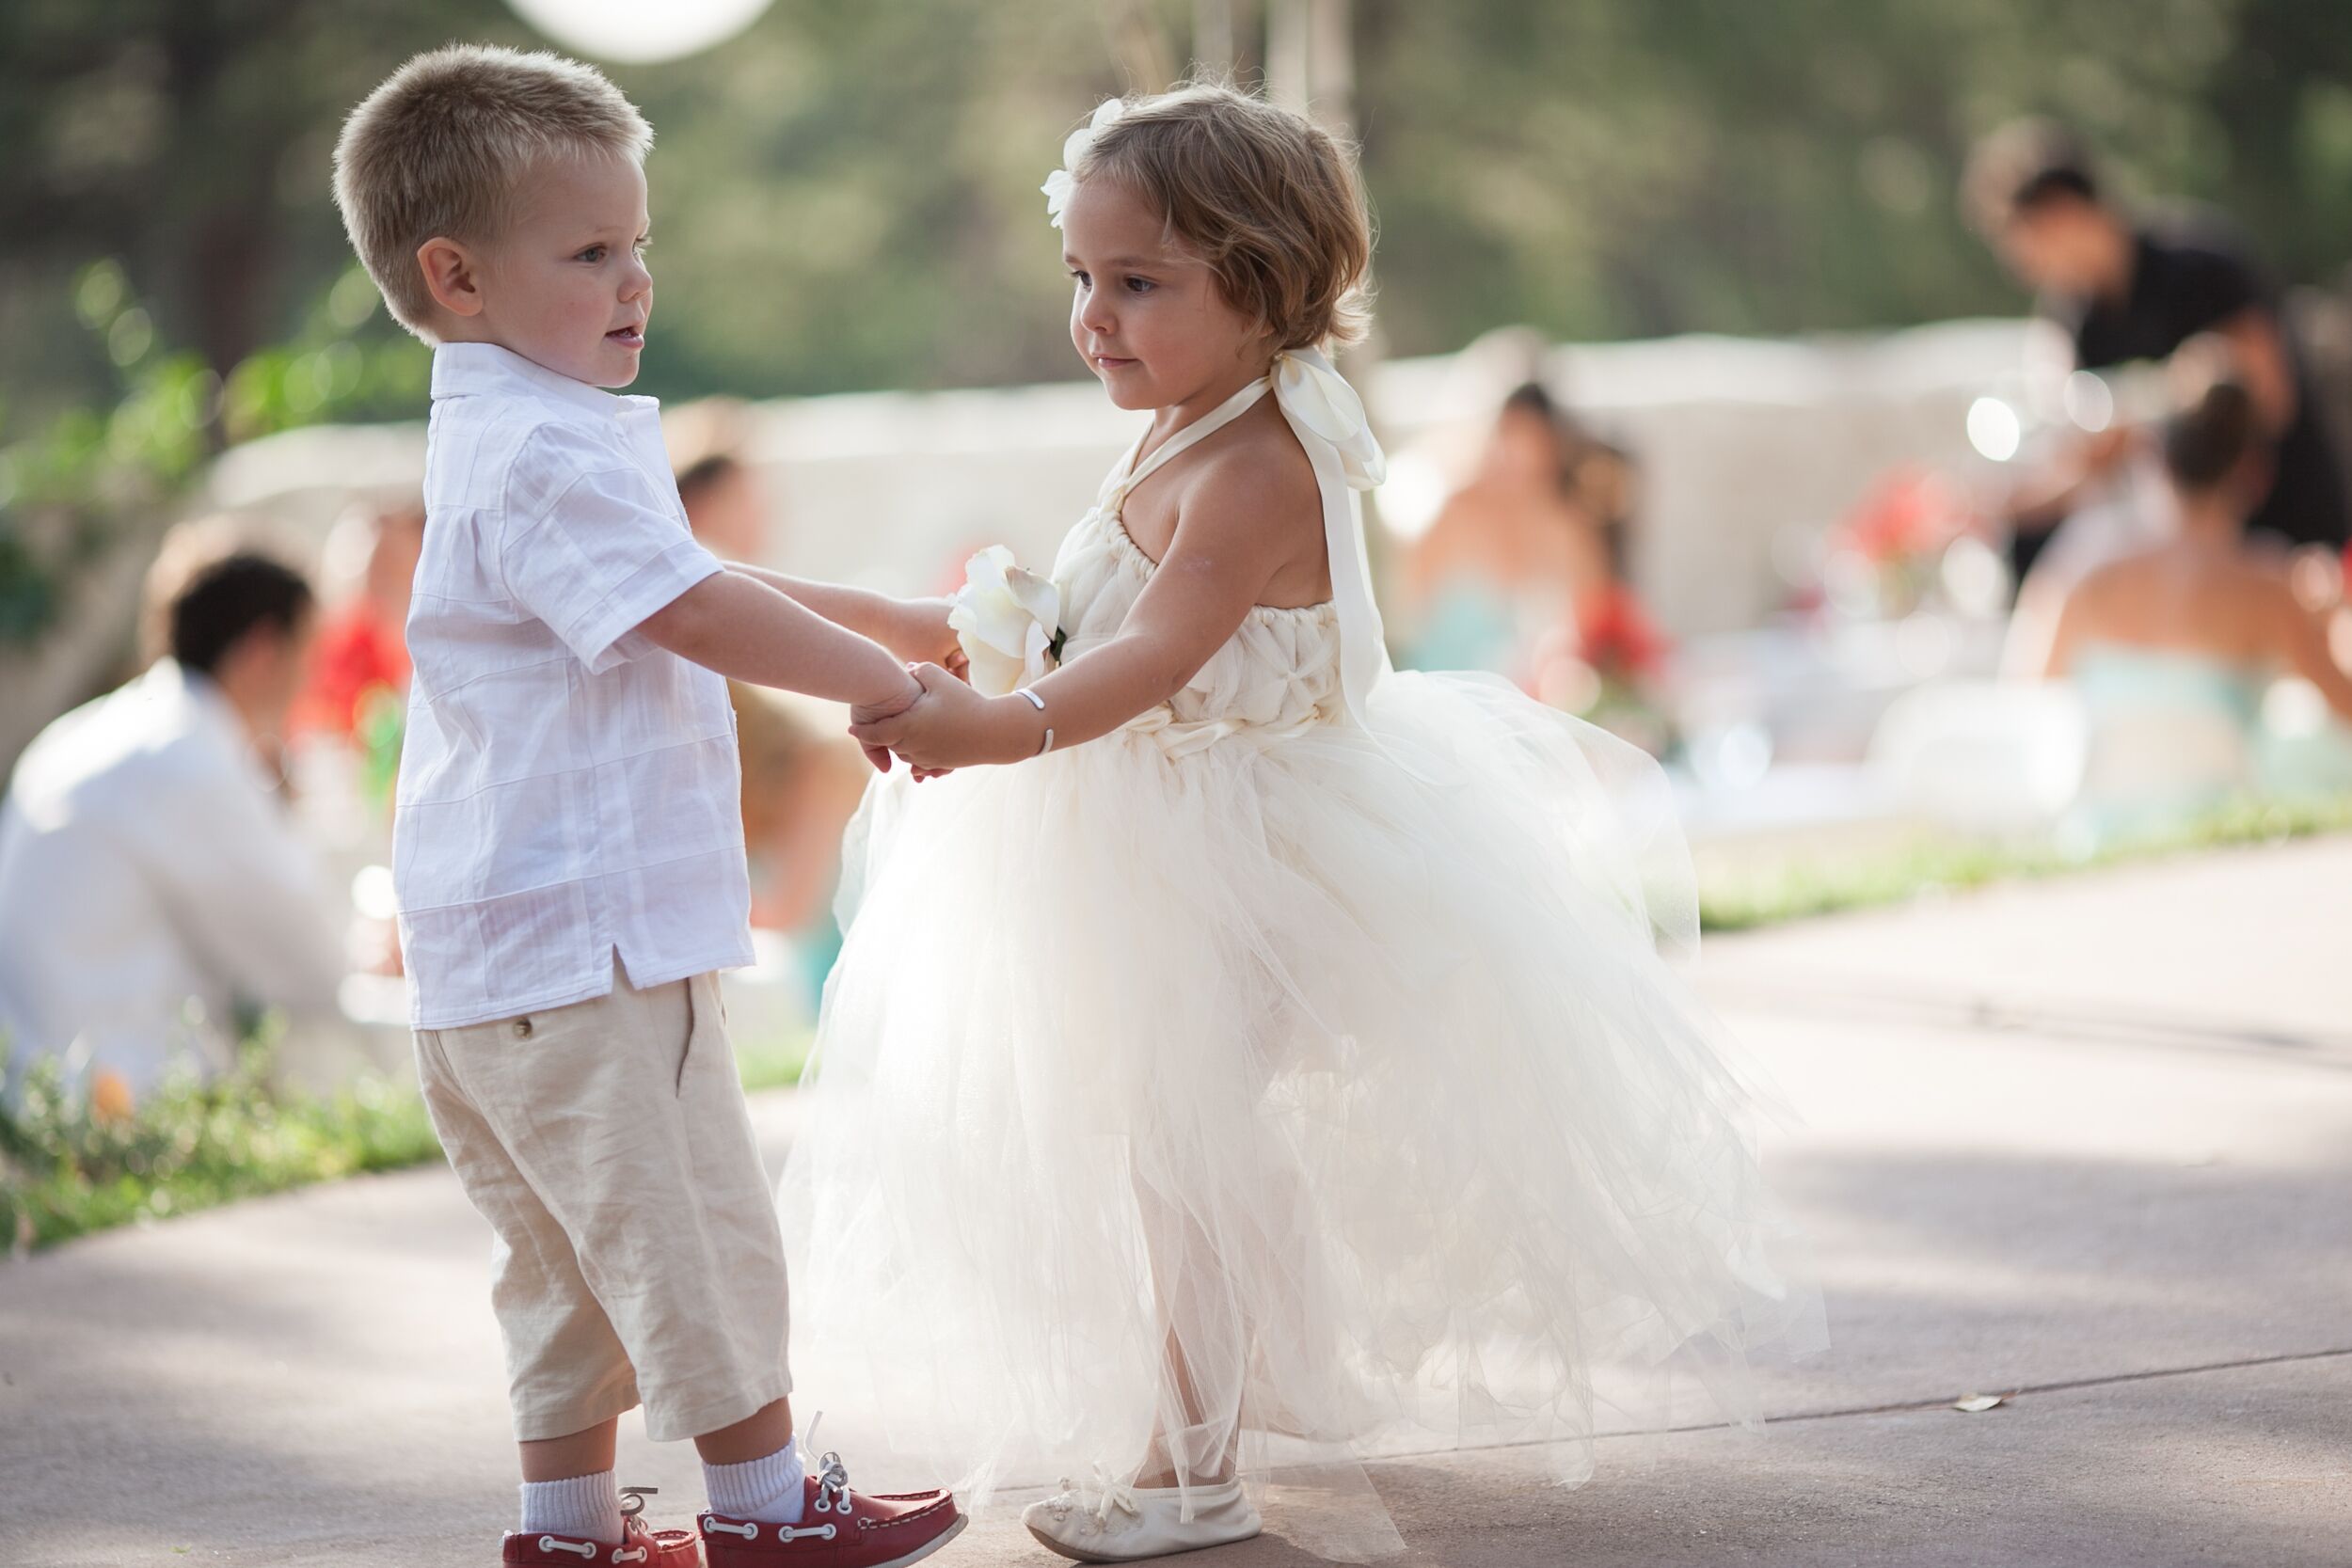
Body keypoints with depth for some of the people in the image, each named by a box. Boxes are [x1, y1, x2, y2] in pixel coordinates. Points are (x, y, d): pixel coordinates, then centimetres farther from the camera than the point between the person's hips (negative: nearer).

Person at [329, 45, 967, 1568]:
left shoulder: (508, 441, 19)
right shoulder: (549, 452, -17)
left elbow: (687, 593, 28)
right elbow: (696, 612, -23)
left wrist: (881, 617, 25)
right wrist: (885, 685, -14)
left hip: (492, 953, 11)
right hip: (586, 934, -11)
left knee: (570, 1245, 17)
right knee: (694, 1225, 0)